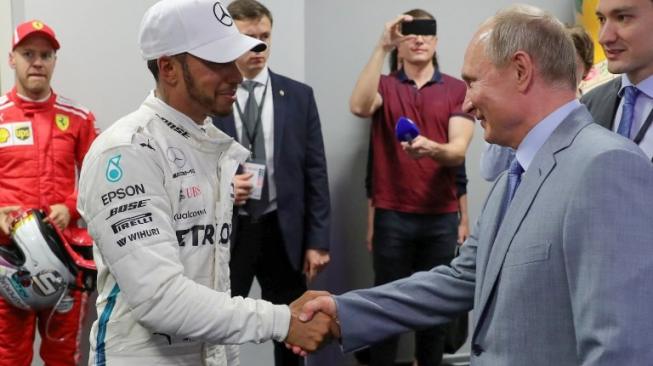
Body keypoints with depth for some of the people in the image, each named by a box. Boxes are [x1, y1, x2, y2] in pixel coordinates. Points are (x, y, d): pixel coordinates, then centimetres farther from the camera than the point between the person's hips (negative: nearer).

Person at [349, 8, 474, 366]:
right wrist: (382, 47, -21)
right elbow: (358, 106, -19)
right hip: (392, 215, -1)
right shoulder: (384, 86, 4)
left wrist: (432, 148, -27)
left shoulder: (457, 89, 4)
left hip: (441, 217, 1)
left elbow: (459, 151, -5)